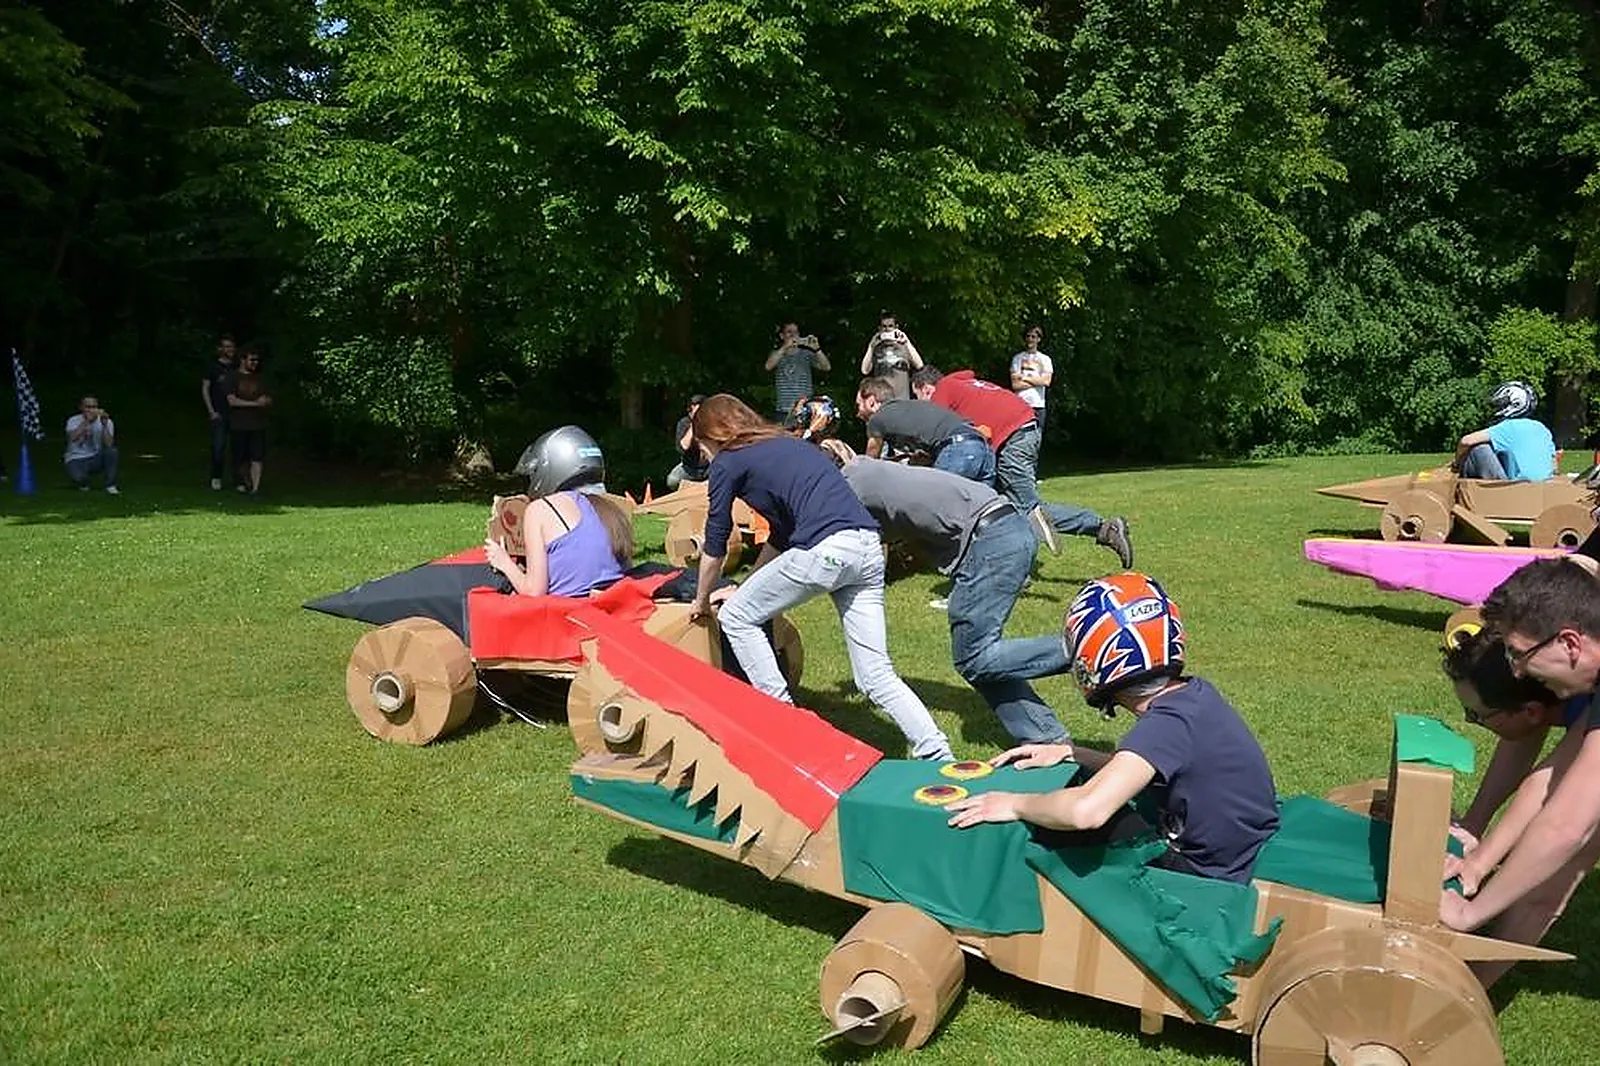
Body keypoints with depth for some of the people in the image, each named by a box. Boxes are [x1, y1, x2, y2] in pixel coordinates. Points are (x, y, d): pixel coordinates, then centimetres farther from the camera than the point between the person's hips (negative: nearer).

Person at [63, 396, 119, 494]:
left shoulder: (107, 422, -6)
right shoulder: (74, 421, -6)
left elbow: (108, 444, -22)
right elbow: (73, 438, -28)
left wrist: (105, 425, -32)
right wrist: (86, 421, -33)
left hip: (96, 459, 2)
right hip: (76, 460, -2)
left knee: (112, 451, -30)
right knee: (78, 477, -35)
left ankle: (110, 485, -13)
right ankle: (83, 484, 6)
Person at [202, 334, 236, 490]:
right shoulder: (213, 367, 3)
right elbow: (205, 389, 2)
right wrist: (211, 411, -5)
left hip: (236, 413, 3)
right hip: (219, 414, -3)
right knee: (218, 446, -4)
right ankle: (216, 478, 10)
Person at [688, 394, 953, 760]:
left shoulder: (728, 462, 10)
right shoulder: (788, 444, 31)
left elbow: (715, 544, 15)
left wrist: (702, 601, 31)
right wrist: (751, 585, 45)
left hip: (824, 551, -8)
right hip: (869, 548, 8)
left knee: (736, 617, 13)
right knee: (877, 676, 10)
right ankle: (938, 756, -2)